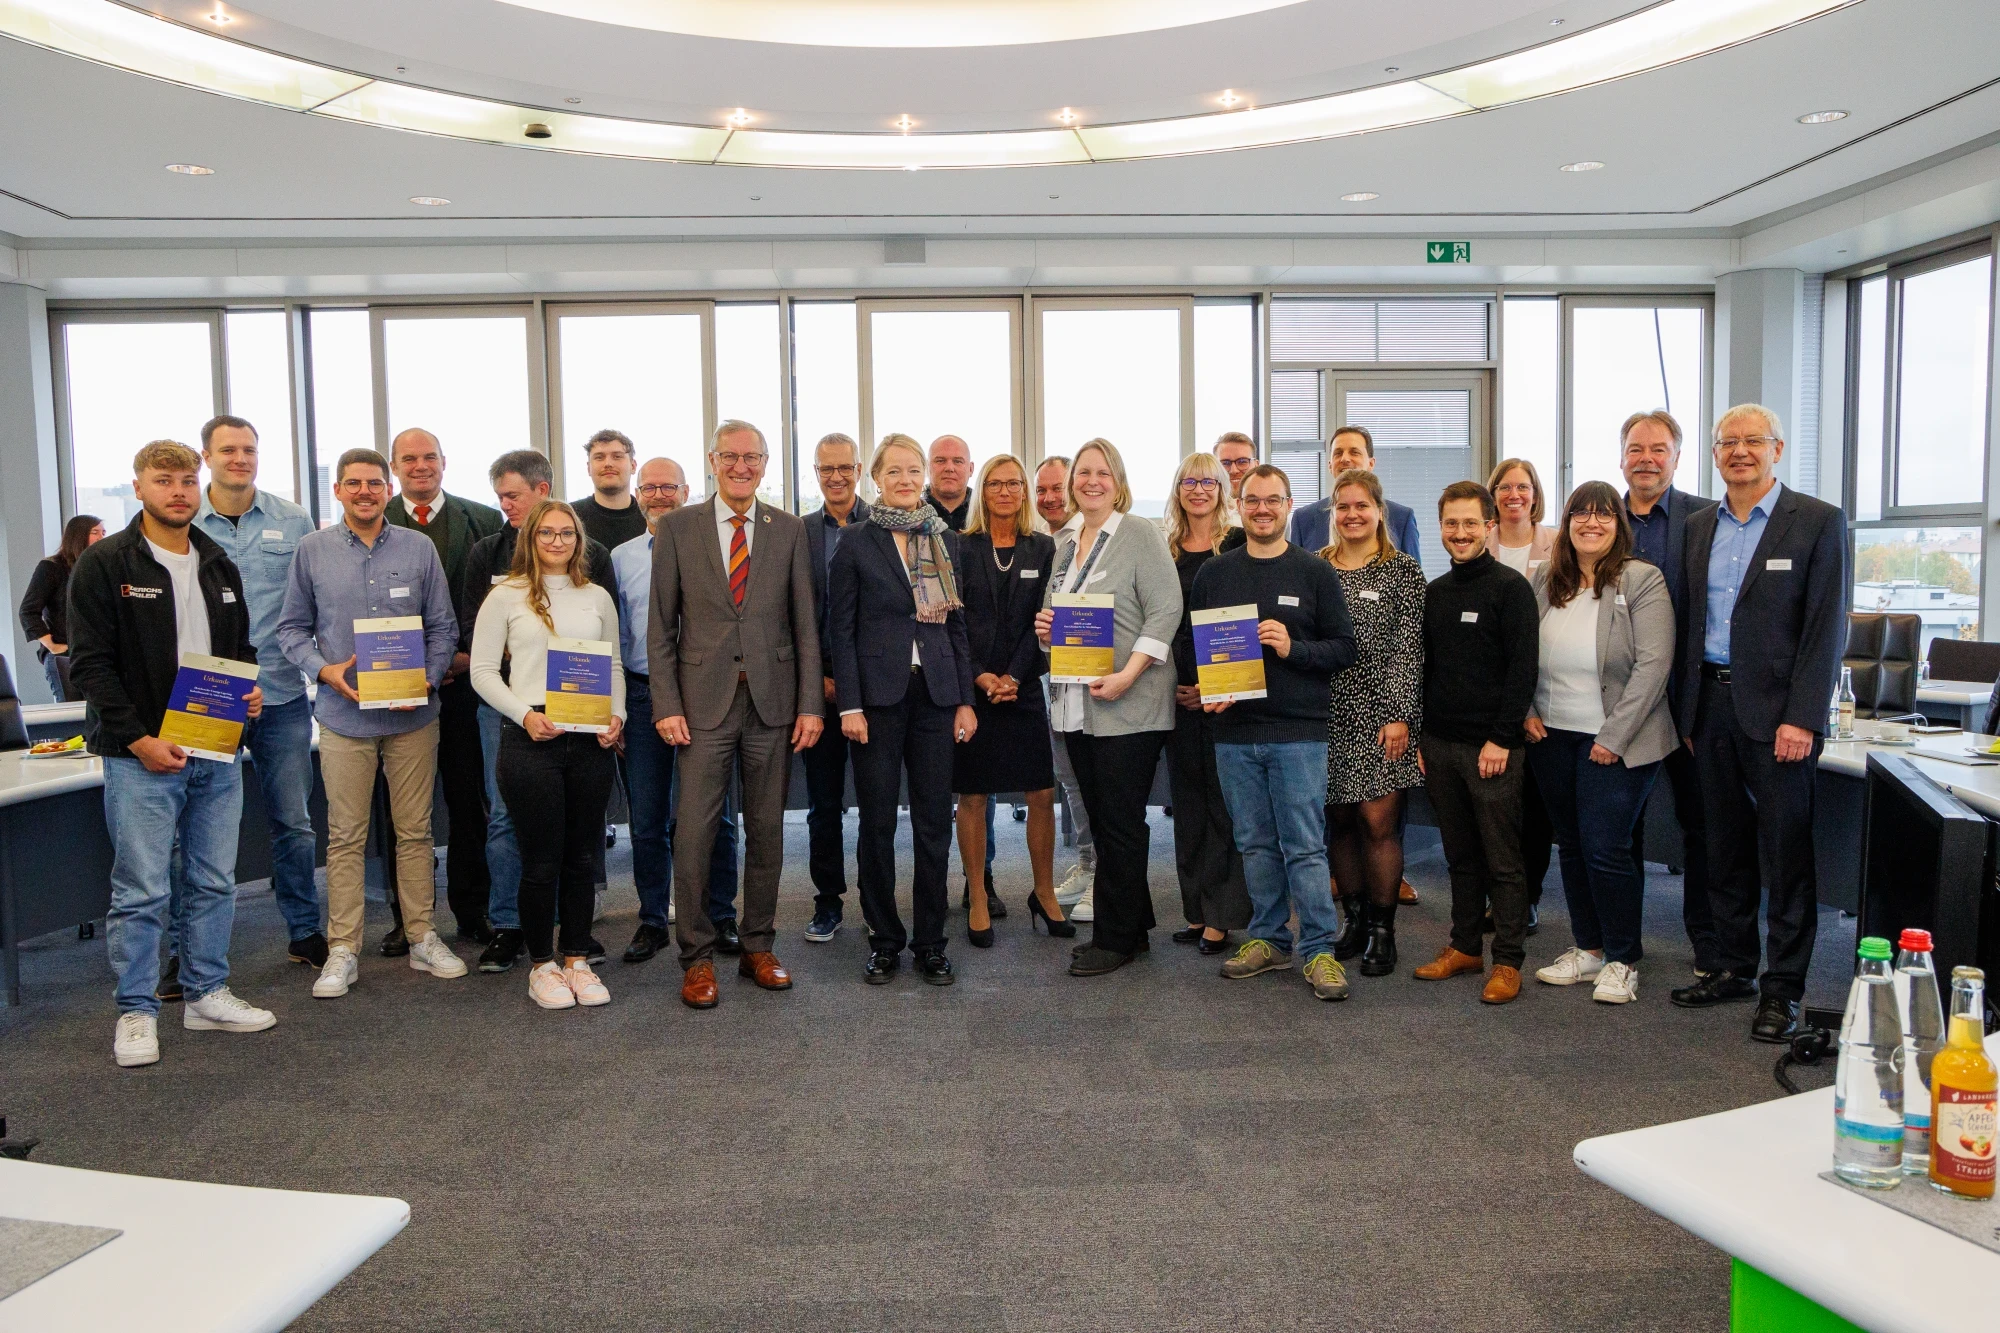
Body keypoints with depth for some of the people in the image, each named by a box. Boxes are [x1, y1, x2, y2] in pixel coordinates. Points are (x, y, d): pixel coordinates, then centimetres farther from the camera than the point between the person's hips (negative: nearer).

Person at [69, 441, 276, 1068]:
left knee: (214, 884, 11)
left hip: (217, 752, 6)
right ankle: (136, 1011, 12)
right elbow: (90, 664, -8)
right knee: (142, 892, -1)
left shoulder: (219, 566, 13)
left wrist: (251, 689, -1)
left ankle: (207, 994, 24)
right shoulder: (104, 564, -4)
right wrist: (138, 739, -15)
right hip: (140, 755, -5)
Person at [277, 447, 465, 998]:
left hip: (412, 715, 1)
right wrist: (325, 670, -10)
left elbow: (443, 627, 6)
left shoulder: (419, 548, 5)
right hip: (344, 713, -1)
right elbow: (292, 628, 8)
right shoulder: (312, 550, 4)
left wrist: (428, 680, -9)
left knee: (415, 830, 8)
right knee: (346, 835, 4)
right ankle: (342, 949, 12)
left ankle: (422, 937, 18)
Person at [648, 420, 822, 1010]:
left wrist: (810, 705, -1)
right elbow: (661, 626, 2)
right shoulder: (678, 527, 3)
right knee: (694, 834, -2)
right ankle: (698, 958, 11)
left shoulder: (788, 530, 7)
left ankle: (758, 948, 23)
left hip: (773, 699, 2)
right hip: (705, 701, -1)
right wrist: (666, 705, -6)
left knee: (767, 831, 9)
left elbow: (805, 625, 6)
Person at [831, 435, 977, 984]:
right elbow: (841, 629, -1)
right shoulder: (856, 543, 1)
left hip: (936, 693, 3)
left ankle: (930, 941, 16)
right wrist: (849, 706, -9)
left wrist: (966, 700, 5)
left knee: (935, 821, 5)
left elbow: (958, 625, 11)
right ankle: (884, 939, 17)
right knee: (878, 821, 4)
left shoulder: (946, 541, 10)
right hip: (879, 693, -2)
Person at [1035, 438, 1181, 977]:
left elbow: (1165, 611, -13)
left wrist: (1128, 675, -21)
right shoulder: (1064, 540, 15)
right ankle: (1133, 927, 24)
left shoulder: (1140, 534, -6)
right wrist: (1044, 627, 2)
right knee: (1101, 821, 12)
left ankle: (1115, 938, 9)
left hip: (1128, 705, -7)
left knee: (1120, 824, -2)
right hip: (1075, 704, 7)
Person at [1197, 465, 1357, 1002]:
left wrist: (1293, 648, -16)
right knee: (1255, 844, 11)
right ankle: (1267, 940, 23)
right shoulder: (1214, 574, 10)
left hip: (1298, 732, -3)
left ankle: (1319, 951, 5)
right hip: (1234, 733, 3)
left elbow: (1345, 648, 0)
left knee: (1305, 845, -3)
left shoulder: (1315, 572, 2)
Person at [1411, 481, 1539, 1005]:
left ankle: (1508, 961, 9)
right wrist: (1419, 736, 11)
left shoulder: (1510, 587, -6)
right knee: (1461, 856, 15)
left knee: (1503, 859, 1)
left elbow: (1523, 669, -11)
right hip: (1440, 745, 6)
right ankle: (1465, 946, 25)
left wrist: (1501, 739, -16)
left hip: (1493, 748, -6)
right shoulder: (1434, 592, 12)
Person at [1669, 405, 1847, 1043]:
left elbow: (1827, 627, -9)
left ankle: (1783, 988, 11)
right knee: (1725, 847, 13)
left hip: (1777, 711, -5)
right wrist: (1688, 711, 10)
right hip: (1711, 705, 5)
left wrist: (1802, 717, -15)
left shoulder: (1819, 522, -3)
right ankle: (1733, 968, 25)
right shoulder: (1699, 528, 12)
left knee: (1786, 853, 2)